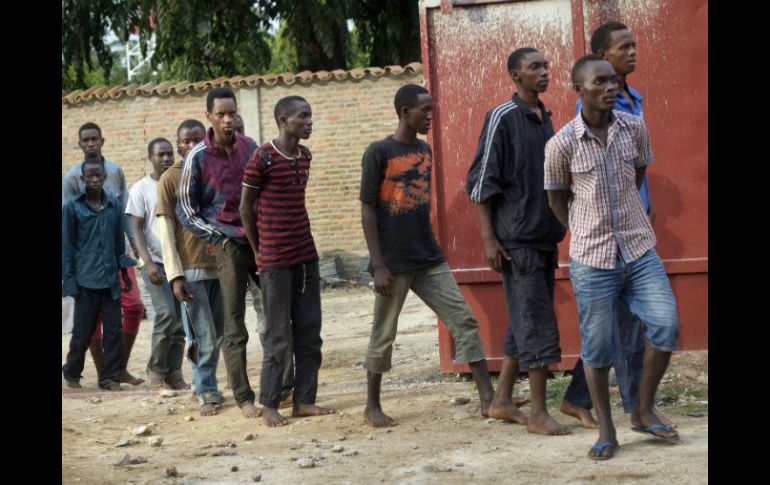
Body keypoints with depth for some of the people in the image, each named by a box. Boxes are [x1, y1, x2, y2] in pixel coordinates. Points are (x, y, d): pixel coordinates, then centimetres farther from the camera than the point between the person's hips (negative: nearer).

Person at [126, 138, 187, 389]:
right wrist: (148, 263, -13)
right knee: (167, 314, -15)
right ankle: (156, 371, 0)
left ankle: (174, 373, 9)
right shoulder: (141, 189, 1)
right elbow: (137, 229, -2)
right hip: (156, 262, -4)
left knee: (181, 319, 0)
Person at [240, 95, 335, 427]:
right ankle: (269, 405, 7)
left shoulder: (305, 156, 9)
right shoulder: (262, 158, -12)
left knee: (309, 332, 7)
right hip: (275, 259, -7)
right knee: (279, 335, -2)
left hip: (306, 256, 7)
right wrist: (257, 251, 0)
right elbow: (246, 206, -5)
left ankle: (304, 400, 14)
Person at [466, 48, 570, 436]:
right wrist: (489, 238, -14)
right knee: (536, 325, -7)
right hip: (517, 239, -8)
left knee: (524, 323, 12)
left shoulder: (545, 119, 14)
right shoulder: (503, 117, -9)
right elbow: (481, 181, -10)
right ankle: (538, 413, -1)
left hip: (545, 238, 8)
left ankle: (502, 401, 21)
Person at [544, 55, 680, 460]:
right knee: (597, 347, 3)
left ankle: (644, 412, 14)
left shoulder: (634, 128, -1)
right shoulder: (561, 144, -10)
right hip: (592, 259, -3)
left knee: (665, 327, -6)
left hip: (640, 249, 3)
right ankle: (606, 432, 17)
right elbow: (557, 199, 4)